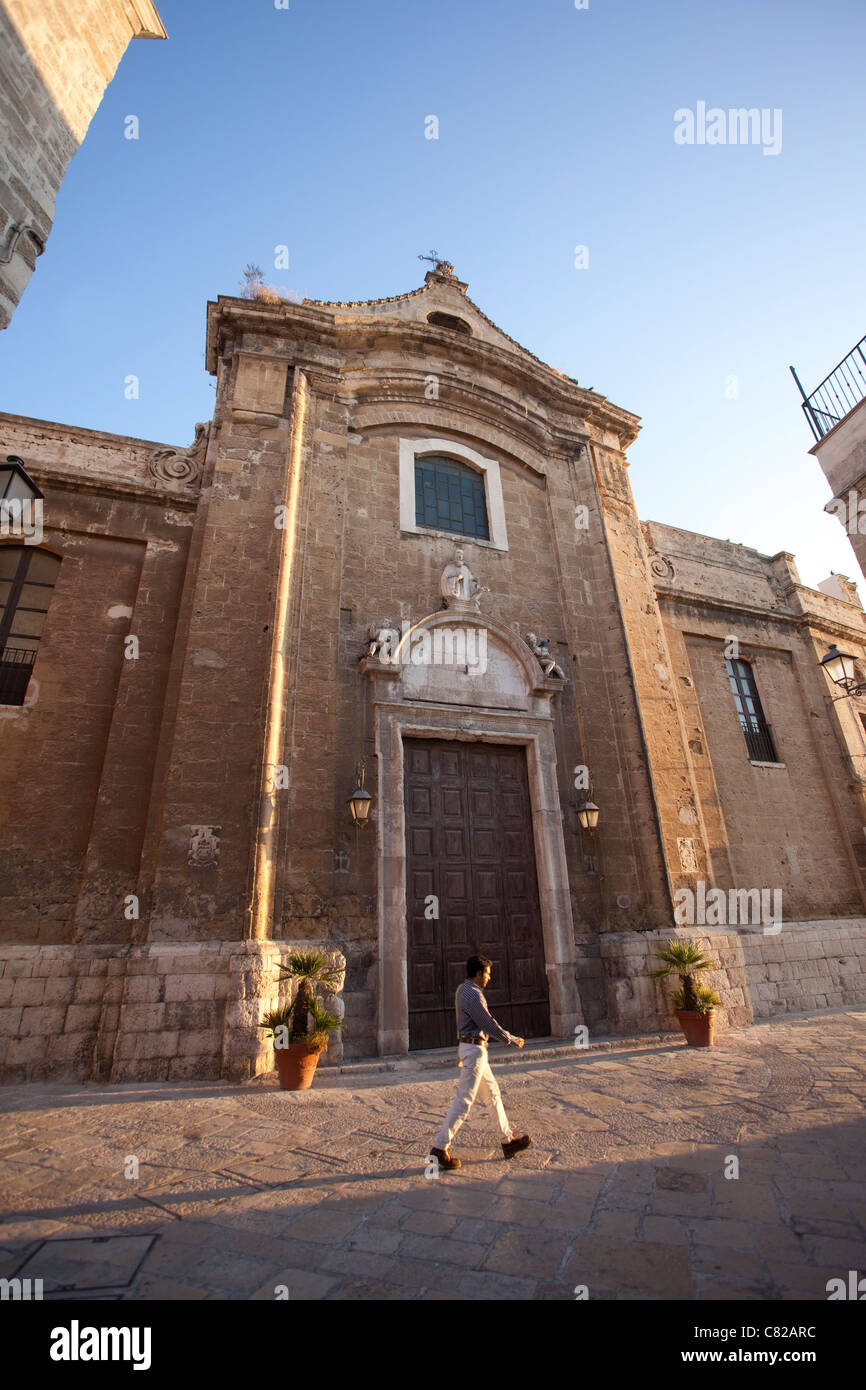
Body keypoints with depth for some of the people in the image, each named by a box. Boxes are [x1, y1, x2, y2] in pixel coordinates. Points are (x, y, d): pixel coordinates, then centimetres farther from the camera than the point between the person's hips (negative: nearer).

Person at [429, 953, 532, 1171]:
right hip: (475, 1049, -10)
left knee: (493, 1094, 16)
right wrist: (511, 1040, -6)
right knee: (464, 1100, -4)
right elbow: (489, 1024, -18)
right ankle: (440, 1148, 2)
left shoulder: (462, 989, 9)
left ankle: (508, 1140, 25)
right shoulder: (473, 994, -21)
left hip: (469, 1047, 10)